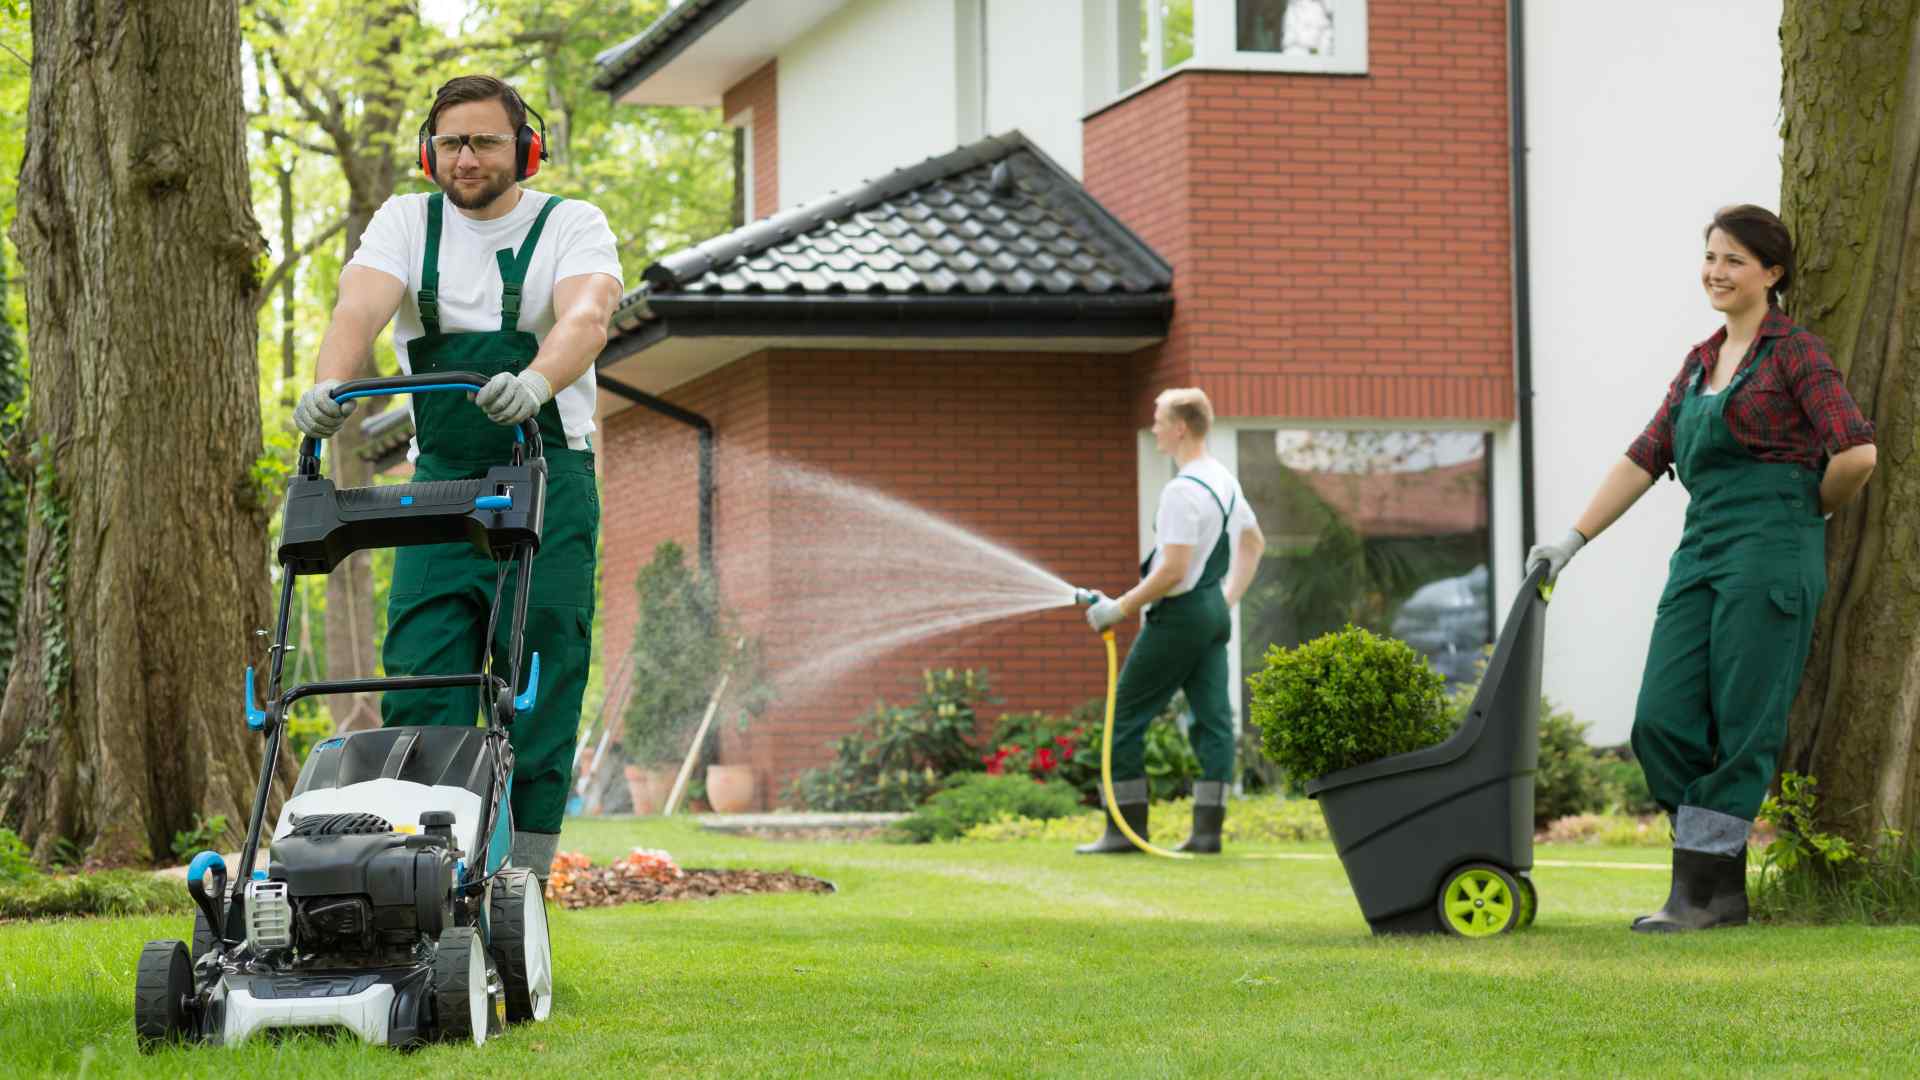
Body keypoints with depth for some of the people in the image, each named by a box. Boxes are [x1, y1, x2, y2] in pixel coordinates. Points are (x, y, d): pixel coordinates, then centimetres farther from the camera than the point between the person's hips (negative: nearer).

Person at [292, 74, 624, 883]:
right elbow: (360, 307, -10)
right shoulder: (408, 223, 9)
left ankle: (523, 876, -1)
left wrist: (533, 383, -42)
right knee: (421, 676, -5)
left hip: (547, 479, -2)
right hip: (440, 481, 2)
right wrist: (329, 386, -32)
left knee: (539, 684, -5)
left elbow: (586, 316, -20)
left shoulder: (570, 224, 1)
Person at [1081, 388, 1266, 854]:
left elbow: (1173, 571, -24)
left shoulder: (1183, 491, -20)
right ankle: (1207, 830, 3)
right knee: (1212, 719, 5)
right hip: (1214, 612, 9)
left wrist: (1119, 609, -17)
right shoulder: (1225, 481, 10)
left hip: (1180, 615, -9)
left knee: (1127, 718, -1)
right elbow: (1254, 543, 24)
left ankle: (1126, 828, -1)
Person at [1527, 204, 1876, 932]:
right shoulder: (1700, 362, 18)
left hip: (1769, 556, -8)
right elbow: (1646, 458, 18)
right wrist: (1573, 540, 13)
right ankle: (1722, 886, 9)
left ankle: (1701, 895, 1)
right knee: (1663, 723, 0)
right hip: (1702, 552, 8)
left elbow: (1856, 453, -14)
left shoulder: (1794, 352, -4)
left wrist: (1807, 511, 2)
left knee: (1741, 730, -5)